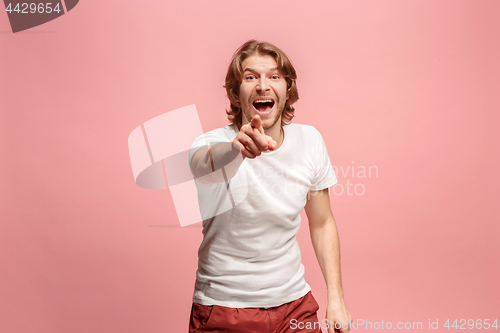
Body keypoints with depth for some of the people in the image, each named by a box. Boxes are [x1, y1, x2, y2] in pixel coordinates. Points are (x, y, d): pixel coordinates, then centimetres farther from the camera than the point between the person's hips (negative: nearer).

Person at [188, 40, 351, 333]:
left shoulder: (310, 141, -6)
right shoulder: (212, 144, -16)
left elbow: (322, 223, 3)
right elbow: (206, 165, -42)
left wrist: (336, 297, 0)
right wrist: (237, 148, -63)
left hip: (294, 301, 3)